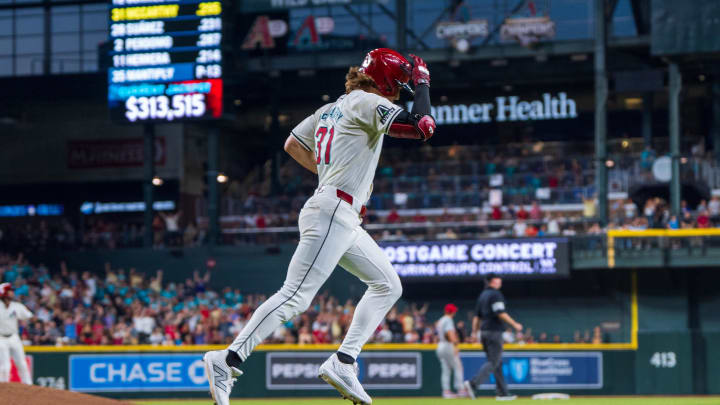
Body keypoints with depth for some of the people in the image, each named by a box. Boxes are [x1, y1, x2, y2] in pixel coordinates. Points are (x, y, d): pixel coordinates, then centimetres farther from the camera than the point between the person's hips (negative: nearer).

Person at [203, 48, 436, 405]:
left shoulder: (330, 109, 20)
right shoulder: (367, 102, -7)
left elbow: (292, 144, 27)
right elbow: (423, 128, -16)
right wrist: (422, 84, -2)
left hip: (344, 221, 11)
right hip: (332, 212, -11)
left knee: (388, 285, 13)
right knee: (295, 296, -15)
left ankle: (343, 362, 5)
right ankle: (228, 360, -18)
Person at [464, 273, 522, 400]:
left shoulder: (482, 295, 17)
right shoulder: (495, 294, -10)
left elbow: (476, 317, 17)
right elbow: (501, 314, -18)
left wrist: (474, 333, 19)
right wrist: (515, 324, -11)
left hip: (484, 333, 9)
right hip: (494, 332, -9)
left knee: (498, 362, 12)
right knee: (493, 362, -10)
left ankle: (502, 393, 11)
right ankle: (473, 384, -24)